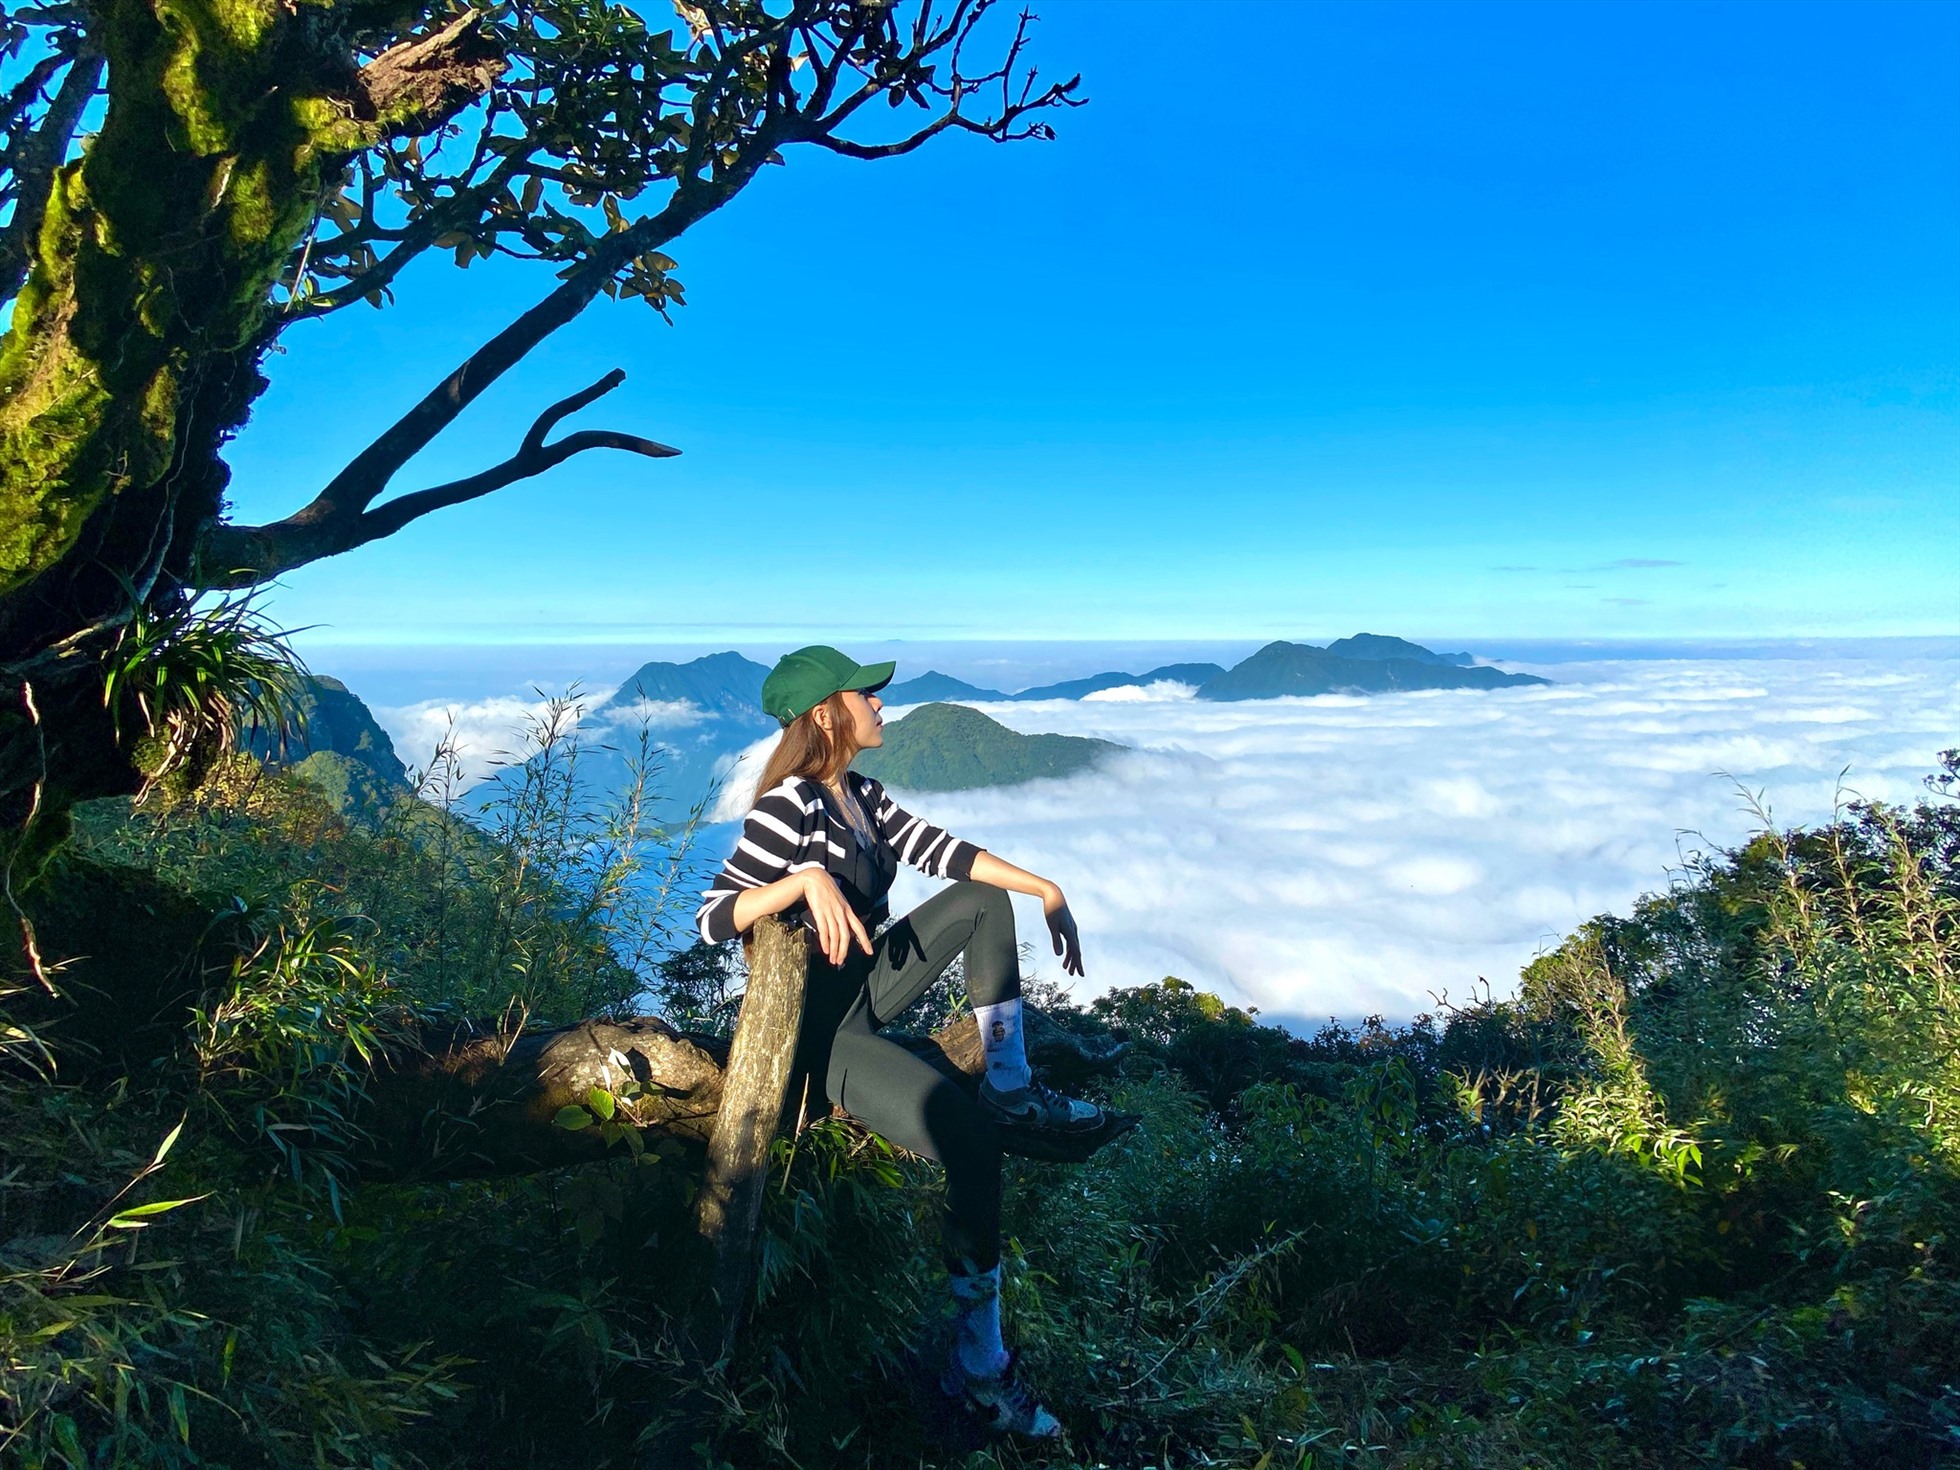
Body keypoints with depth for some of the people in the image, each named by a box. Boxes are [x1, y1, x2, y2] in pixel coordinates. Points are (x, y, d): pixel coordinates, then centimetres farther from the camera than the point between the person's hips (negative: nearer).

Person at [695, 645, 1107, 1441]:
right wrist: (807, 878, -37)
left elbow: (941, 850, 6)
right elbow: (713, 919, -24)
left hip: (868, 990, 9)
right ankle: (978, 1363, -11)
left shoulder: (861, 796, 6)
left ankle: (1013, 1089, 9)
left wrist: (1046, 889, -1)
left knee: (986, 898, 8)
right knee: (971, 1137, -24)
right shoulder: (787, 807, -20)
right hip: (821, 1030, -9)